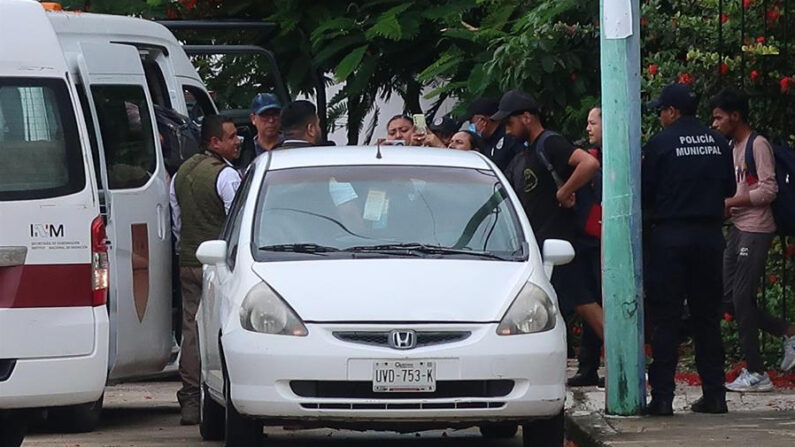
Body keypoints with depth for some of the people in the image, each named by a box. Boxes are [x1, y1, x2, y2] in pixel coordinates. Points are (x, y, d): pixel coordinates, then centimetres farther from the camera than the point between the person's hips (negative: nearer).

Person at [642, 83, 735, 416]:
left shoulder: (660, 144, -8)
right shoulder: (718, 143, 5)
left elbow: (645, 193, -5)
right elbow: (729, 189, 13)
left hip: (670, 235, -4)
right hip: (710, 235, 4)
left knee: (665, 319, -1)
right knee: (707, 317, 10)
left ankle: (662, 397, -5)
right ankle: (714, 394, 9)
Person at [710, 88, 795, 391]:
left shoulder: (758, 145, -11)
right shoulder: (732, 147, 16)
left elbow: (768, 190, -18)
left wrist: (730, 203, -16)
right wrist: (723, 206, 5)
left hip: (756, 230, -10)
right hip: (737, 228, 10)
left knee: (742, 297, -9)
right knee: (731, 295, 8)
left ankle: (756, 374, -4)